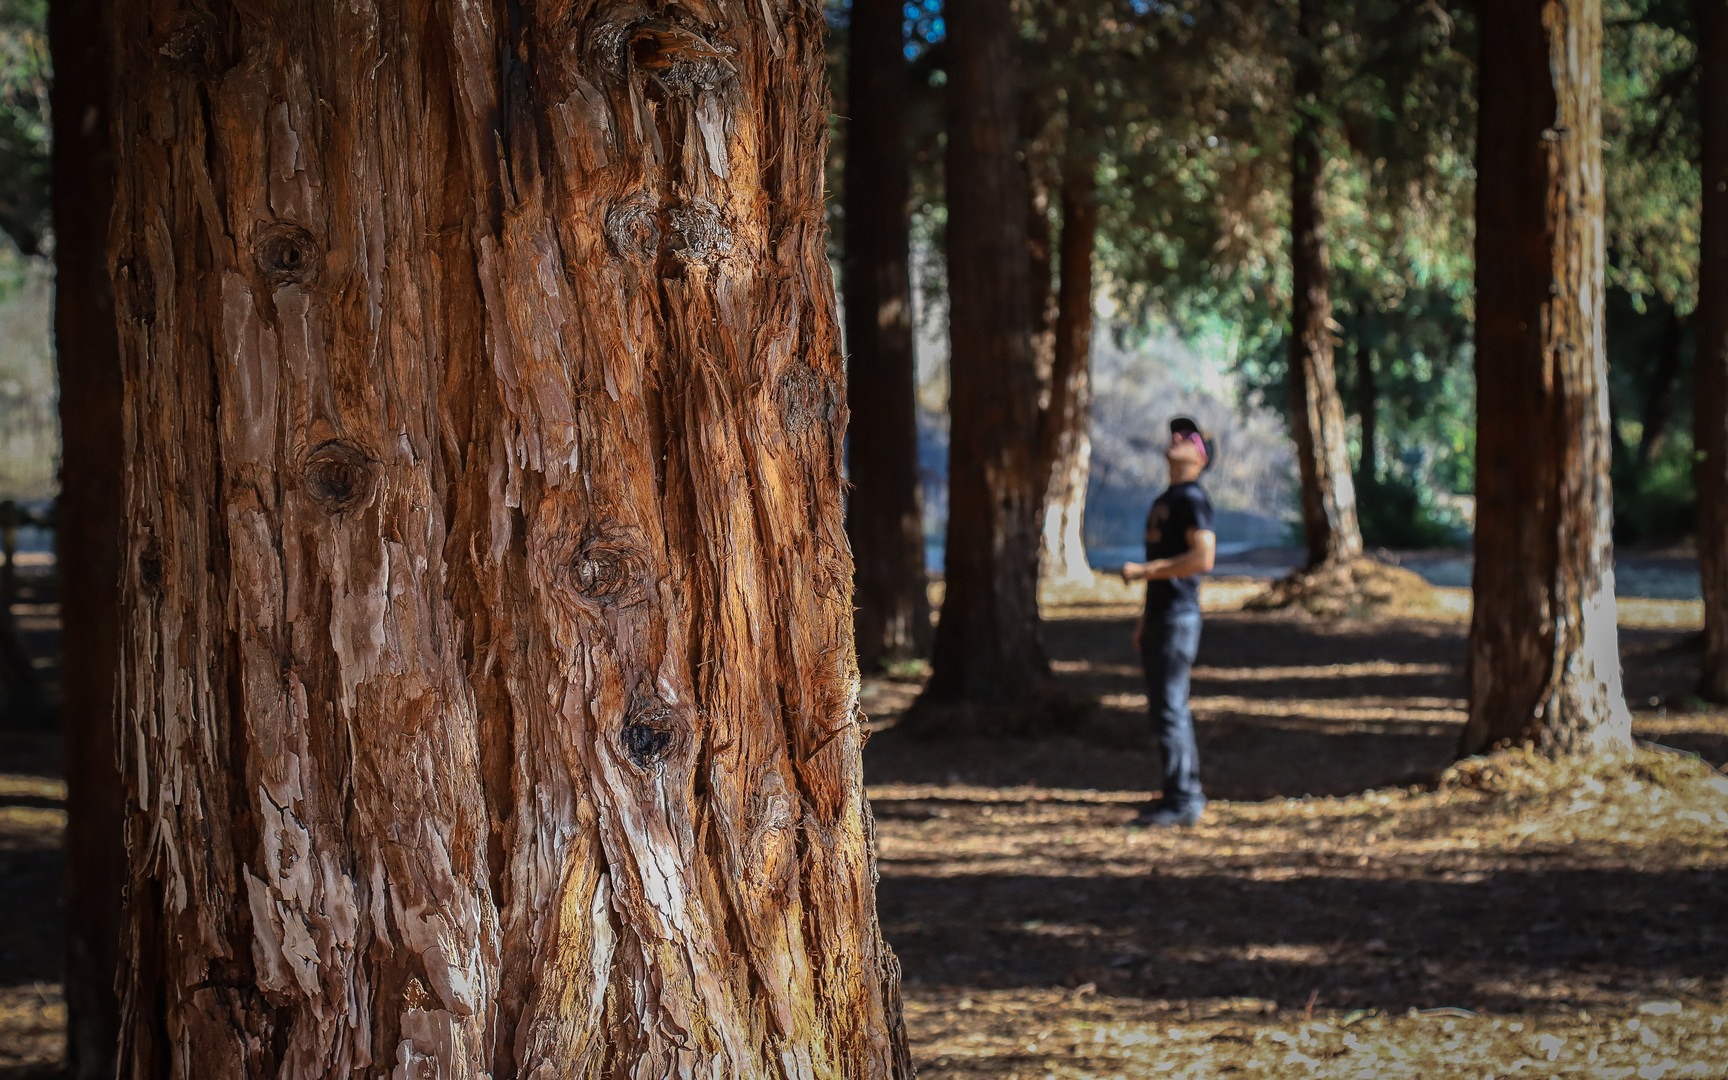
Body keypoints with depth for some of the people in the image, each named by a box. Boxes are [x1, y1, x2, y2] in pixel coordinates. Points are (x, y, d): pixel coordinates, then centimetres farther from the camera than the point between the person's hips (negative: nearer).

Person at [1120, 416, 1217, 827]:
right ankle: (1184, 794, 20)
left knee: (1170, 707, -10)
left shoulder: (1192, 498, -11)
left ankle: (1182, 801, -8)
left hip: (1179, 616, -10)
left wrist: (1143, 572, -20)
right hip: (1160, 616, 10)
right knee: (1163, 705, 13)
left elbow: (1203, 557, -23)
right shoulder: (1165, 499, 19)